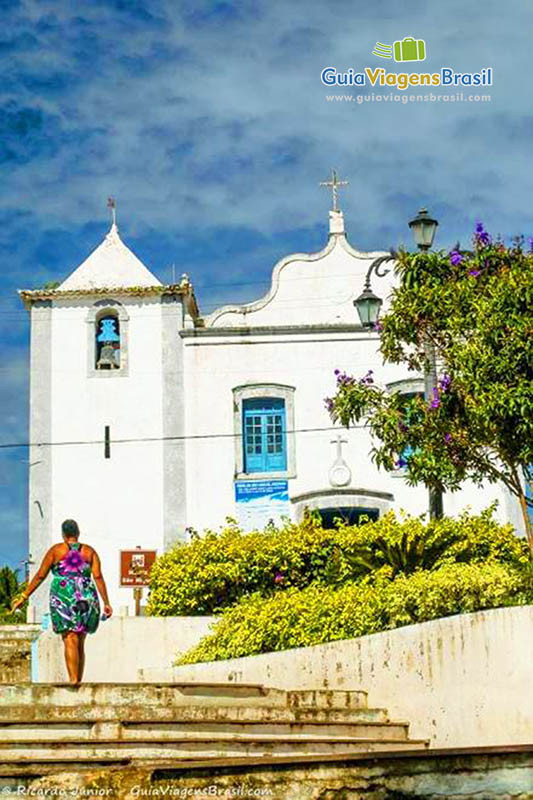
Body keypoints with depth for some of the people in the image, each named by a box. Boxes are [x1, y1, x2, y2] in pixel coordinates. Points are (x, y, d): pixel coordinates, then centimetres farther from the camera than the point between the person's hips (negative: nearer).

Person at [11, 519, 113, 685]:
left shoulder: (56, 550, 5)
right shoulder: (89, 551, 10)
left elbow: (40, 576, 4)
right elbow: (98, 577, 1)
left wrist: (24, 597, 10)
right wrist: (106, 603, 1)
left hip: (63, 597, -3)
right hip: (86, 599, 3)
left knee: (70, 641, -10)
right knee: (80, 644, 13)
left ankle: (73, 681, -23)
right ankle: (79, 681, 13)